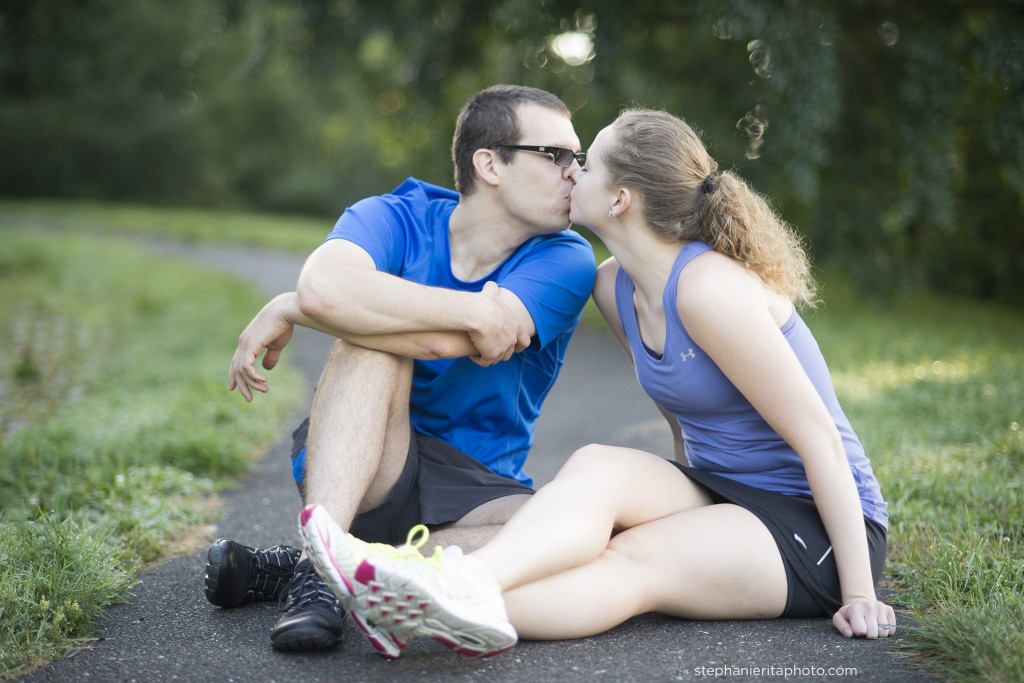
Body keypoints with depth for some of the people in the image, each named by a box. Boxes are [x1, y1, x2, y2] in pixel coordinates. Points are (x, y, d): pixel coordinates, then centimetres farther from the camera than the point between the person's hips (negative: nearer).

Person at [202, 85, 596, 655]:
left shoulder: (566, 261, -7)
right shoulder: (395, 219, -6)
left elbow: (445, 340, -25)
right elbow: (323, 287, -32)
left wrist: (285, 311, -20)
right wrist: (477, 310, -30)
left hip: (476, 491, 1)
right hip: (354, 471, -1)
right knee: (376, 336, -26)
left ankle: (287, 570, -25)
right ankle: (320, 554, -34)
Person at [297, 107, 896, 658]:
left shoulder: (710, 287, -23)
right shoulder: (615, 286, 3)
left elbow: (818, 437, -21)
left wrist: (858, 593, -19)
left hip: (814, 524, -6)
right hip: (720, 496, 6)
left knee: (630, 562, -31)